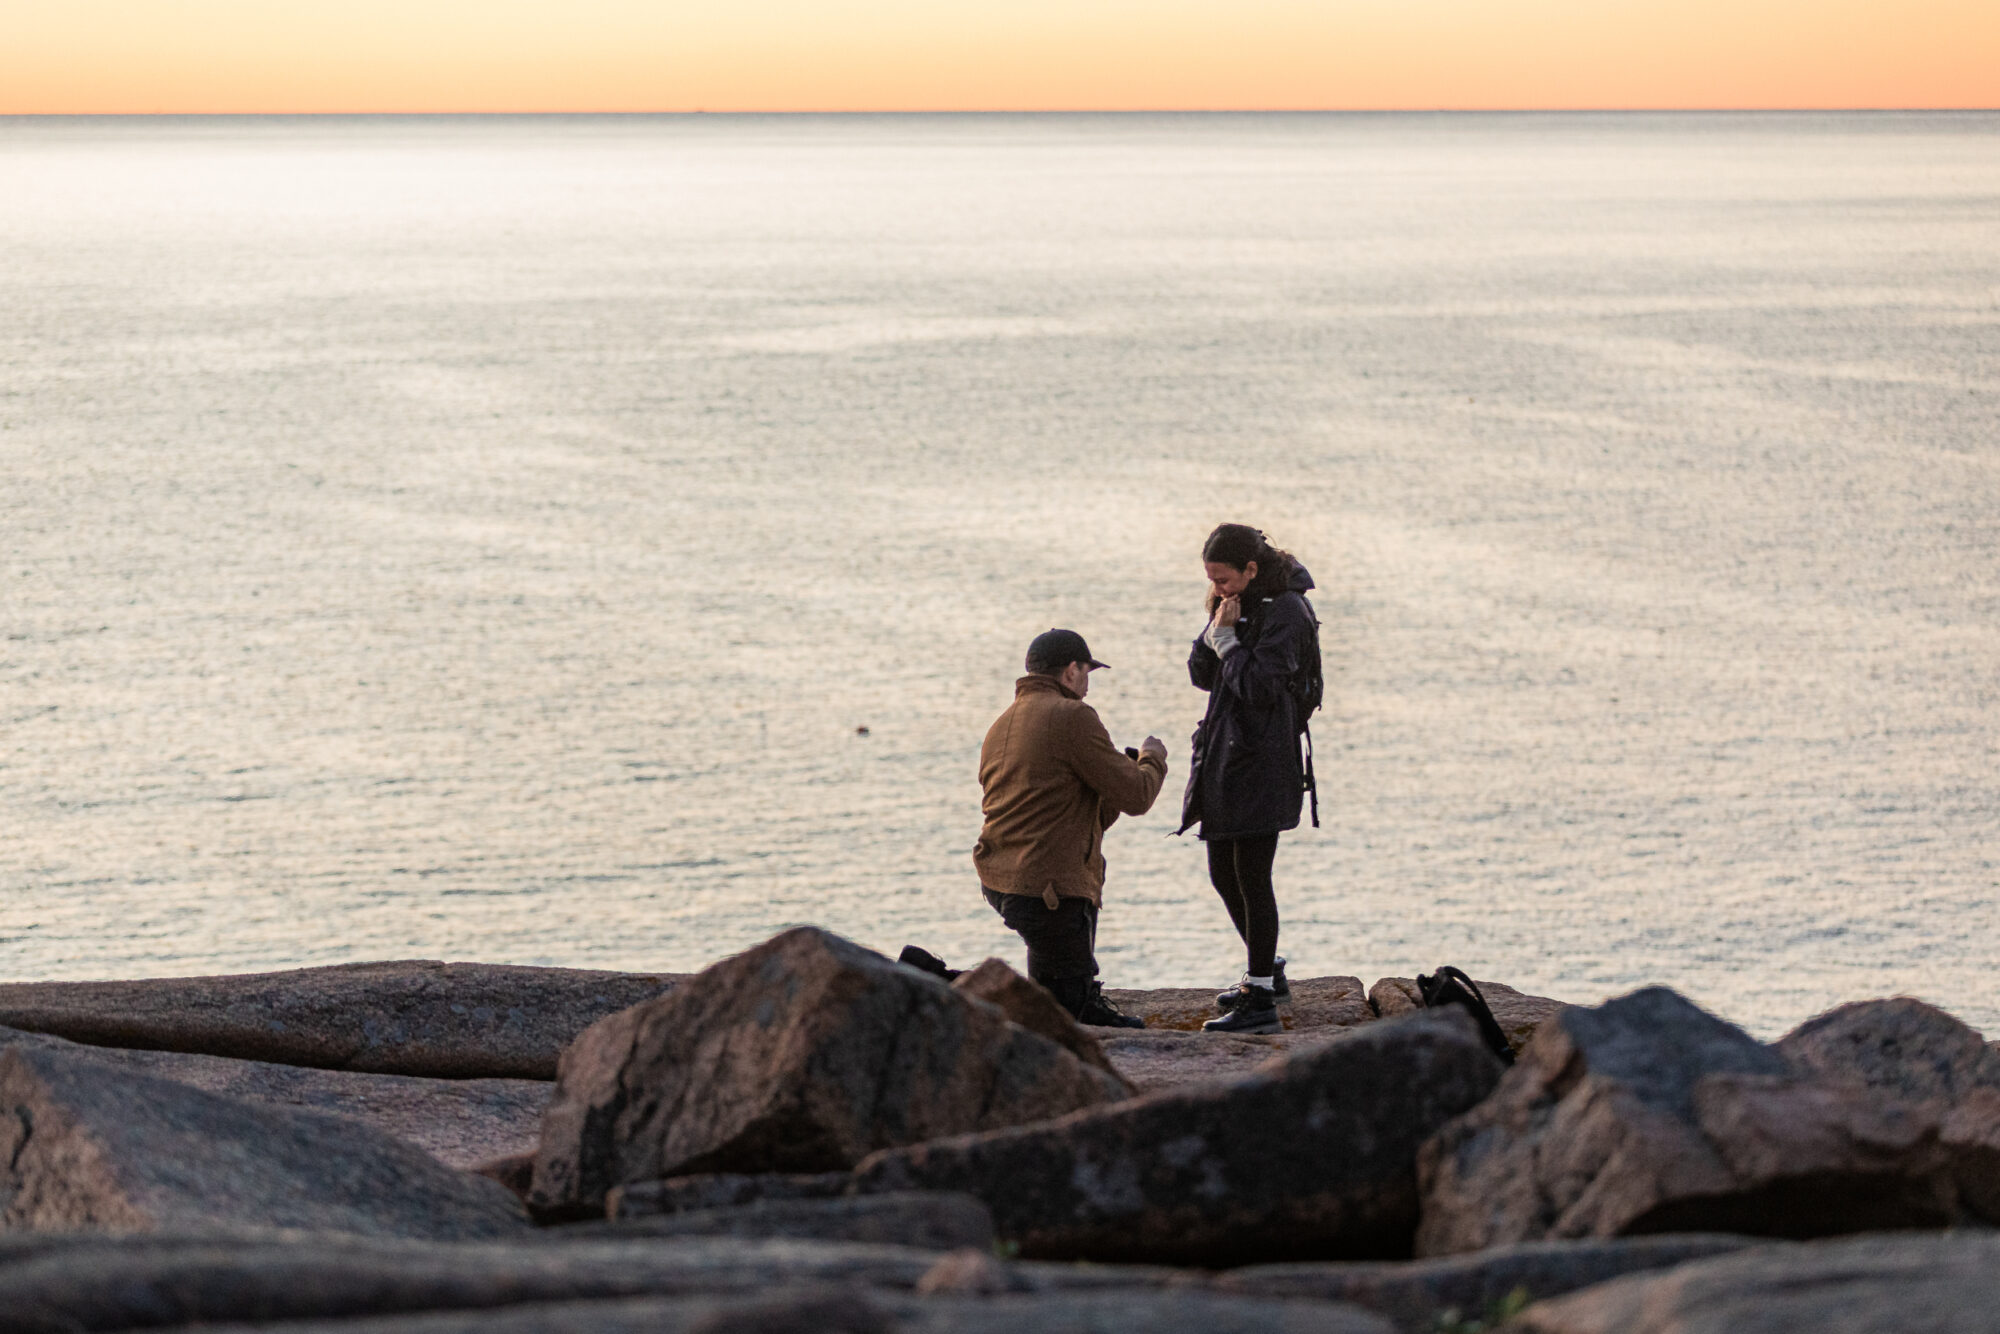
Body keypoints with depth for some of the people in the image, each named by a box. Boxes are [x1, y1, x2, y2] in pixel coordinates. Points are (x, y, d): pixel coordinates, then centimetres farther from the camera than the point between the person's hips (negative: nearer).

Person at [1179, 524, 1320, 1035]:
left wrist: (1227, 639, -14)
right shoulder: (1238, 605, 12)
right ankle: (1266, 972, 32)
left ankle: (1261, 1000, -4)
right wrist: (1214, 630, -5)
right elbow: (1202, 675, 11)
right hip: (1223, 756, 9)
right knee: (1224, 874, 15)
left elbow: (1260, 686, -20)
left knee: (1251, 876, -8)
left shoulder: (1286, 611, -13)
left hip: (1261, 760, -9)